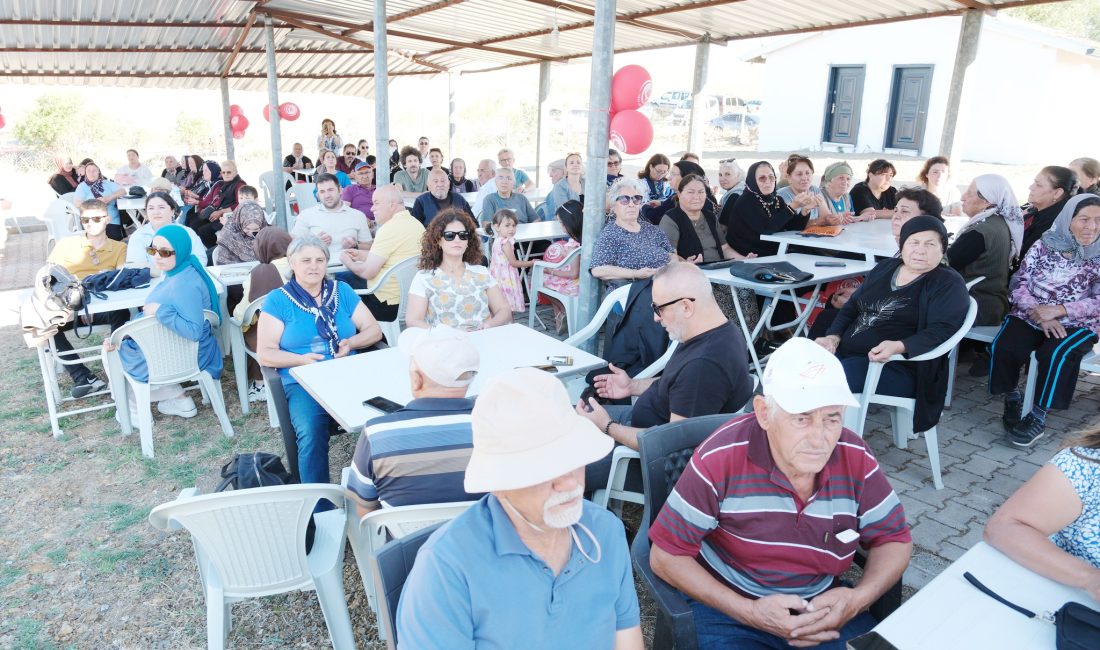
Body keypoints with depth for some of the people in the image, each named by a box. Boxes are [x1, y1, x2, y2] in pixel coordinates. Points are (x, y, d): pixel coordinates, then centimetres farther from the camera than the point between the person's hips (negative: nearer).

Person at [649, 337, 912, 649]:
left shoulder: (857, 459, -10)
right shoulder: (719, 460, -21)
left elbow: (895, 540, 6)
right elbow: (665, 556, -14)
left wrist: (858, 599, -13)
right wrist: (749, 612, -21)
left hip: (826, 607, 4)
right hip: (730, 608, -4)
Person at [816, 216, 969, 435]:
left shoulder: (948, 283, 0)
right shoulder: (885, 267, 18)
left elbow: (941, 330, -13)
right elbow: (851, 307, 19)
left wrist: (899, 347, -31)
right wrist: (833, 337, 0)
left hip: (897, 366, -6)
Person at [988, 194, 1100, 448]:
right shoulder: (1043, 246, 5)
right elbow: (1019, 284, 0)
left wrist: (1057, 310, -18)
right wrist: (1039, 313, -15)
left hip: (1076, 324, -1)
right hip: (1030, 316, 1)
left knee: (1056, 353, -33)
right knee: (1003, 347, -27)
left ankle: (1038, 417, -18)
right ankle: (1012, 398, -1)